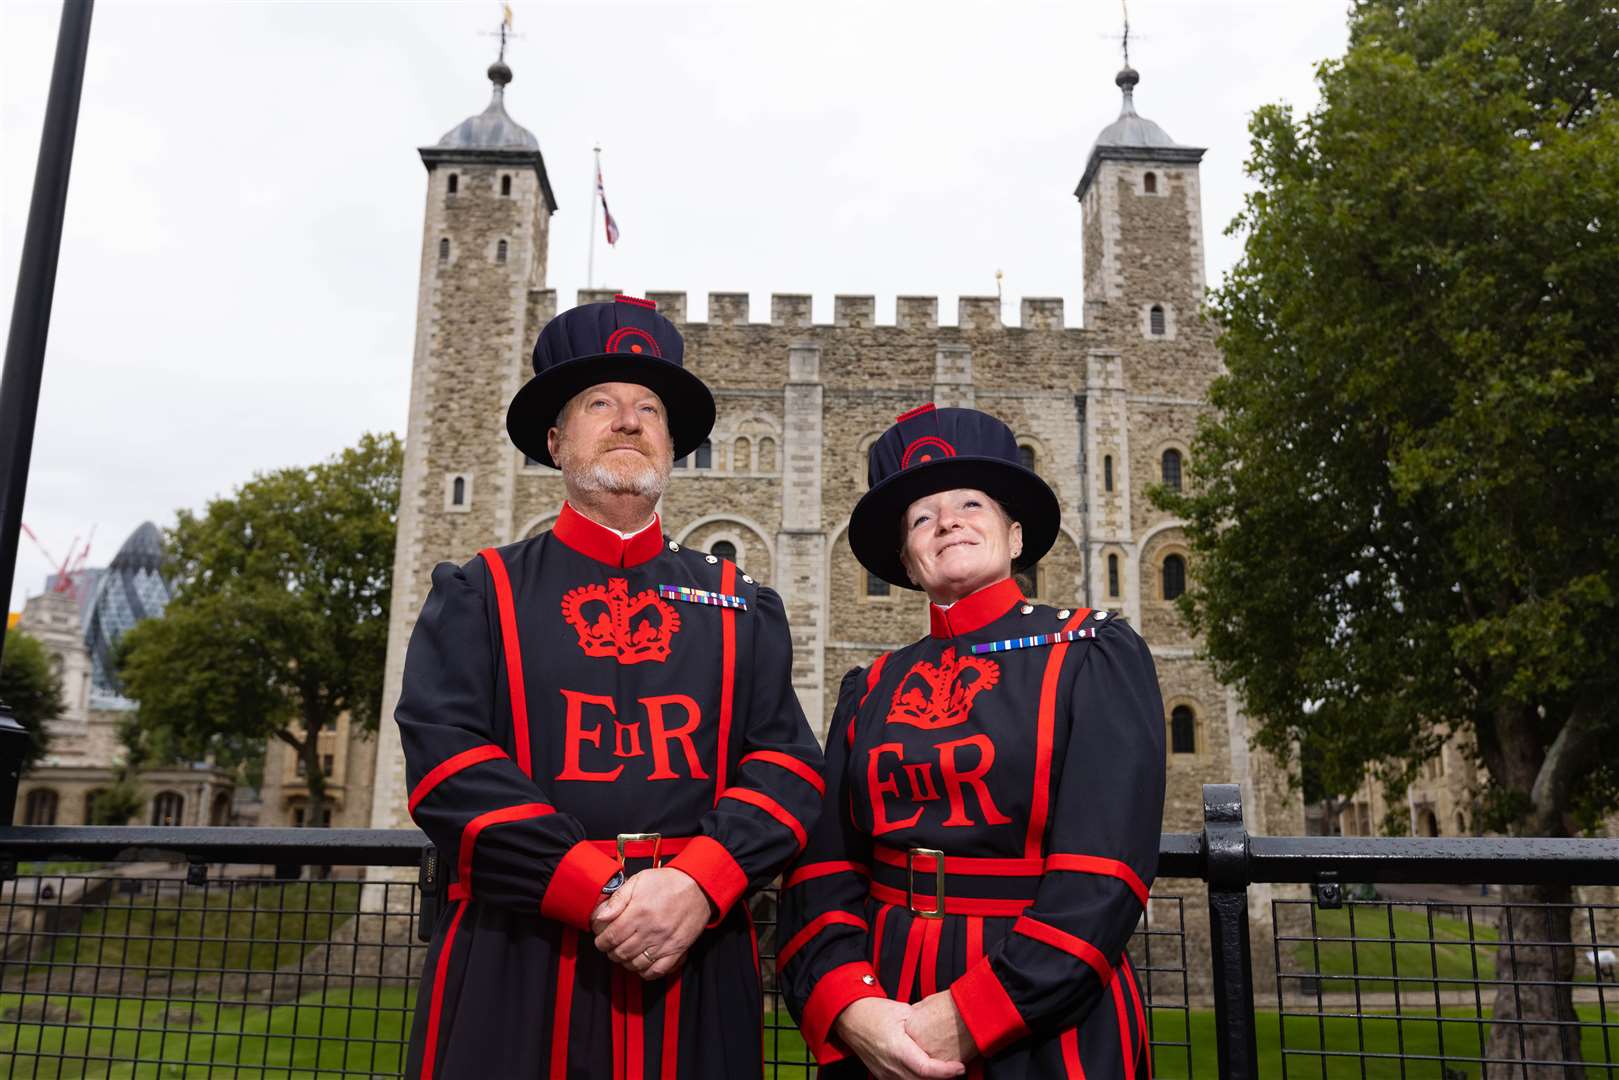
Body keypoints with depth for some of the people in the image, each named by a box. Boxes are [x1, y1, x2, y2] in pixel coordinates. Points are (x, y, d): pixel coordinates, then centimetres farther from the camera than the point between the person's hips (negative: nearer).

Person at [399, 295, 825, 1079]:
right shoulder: (478, 595, 5)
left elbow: (788, 768, 1)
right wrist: (604, 896, -15)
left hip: (697, 971, 2)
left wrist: (694, 885, -16)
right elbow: (446, 761, -8)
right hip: (514, 970, -1)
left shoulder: (743, 609, 11)